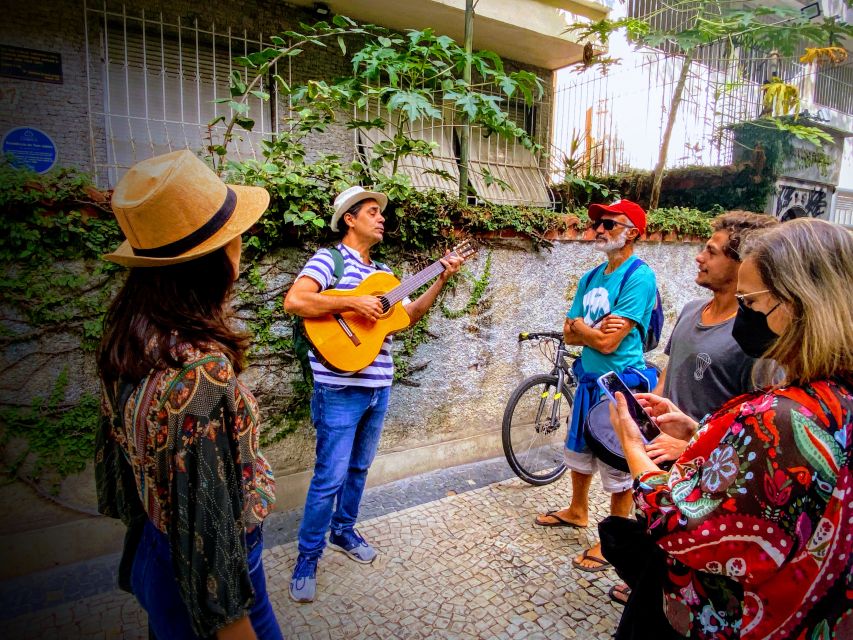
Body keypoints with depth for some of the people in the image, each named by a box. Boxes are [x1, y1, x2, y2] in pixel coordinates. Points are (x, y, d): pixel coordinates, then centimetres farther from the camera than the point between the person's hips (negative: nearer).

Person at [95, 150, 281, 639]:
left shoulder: (129, 332, -7)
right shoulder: (201, 369, -34)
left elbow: (118, 442, 5)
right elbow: (205, 518, -28)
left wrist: (140, 519, 19)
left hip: (150, 547, 8)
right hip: (203, 575, -8)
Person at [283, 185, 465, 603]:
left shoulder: (381, 271, 15)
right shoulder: (329, 259, -8)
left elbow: (410, 315, 15)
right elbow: (294, 301, -23)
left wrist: (440, 281, 7)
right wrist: (353, 302, -23)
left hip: (378, 387, 7)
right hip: (340, 389, -7)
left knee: (359, 467, 20)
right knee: (330, 477, 0)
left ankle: (343, 531, 40)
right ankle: (308, 557, 19)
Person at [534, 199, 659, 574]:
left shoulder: (639, 277, -18)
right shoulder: (591, 278, 7)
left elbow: (609, 343, -23)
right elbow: (568, 335, 4)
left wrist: (580, 326, -7)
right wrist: (595, 330, -13)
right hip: (589, 380, 8)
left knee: (619, 469, 8)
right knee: (579, 452, 23)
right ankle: (577, 512, 46)